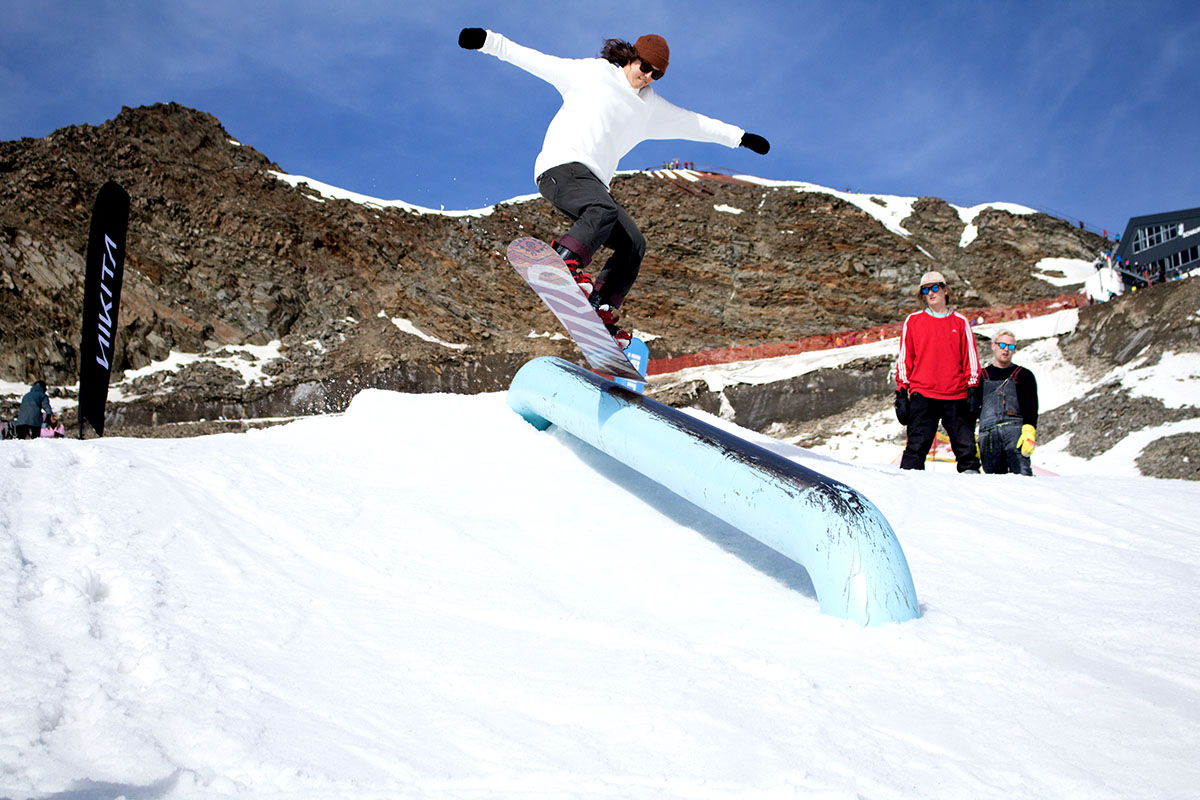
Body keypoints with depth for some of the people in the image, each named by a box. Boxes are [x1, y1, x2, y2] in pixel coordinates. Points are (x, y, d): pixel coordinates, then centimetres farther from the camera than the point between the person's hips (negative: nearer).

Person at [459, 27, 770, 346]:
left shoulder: (652, 107, 23)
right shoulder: (590, 73, 7)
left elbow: (694, 123, 32)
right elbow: (534, 59, 7)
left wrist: (740, 137, 34)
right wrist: (487, 41, 3)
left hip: (593, 181, 7)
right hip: (562, 166, -7)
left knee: (634, 244, -9)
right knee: (604, 211, -36)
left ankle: (599, 312, -11)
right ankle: (562, 262, -49)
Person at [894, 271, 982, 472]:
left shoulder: (960, 322, 13)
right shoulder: (913, 321, 11)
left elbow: (970, 358, 12)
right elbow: (904, 359, 9)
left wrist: (973, 390, 2)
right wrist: (901, 393, 2)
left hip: (956, 397, 2)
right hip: (923, 395, -1)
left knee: (966, 447, 1)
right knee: (917, 446, -10)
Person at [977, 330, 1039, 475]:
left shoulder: (1024, 375, 20)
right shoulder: (981, 377, 23)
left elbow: (1031, 408, 7)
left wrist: (1029, 432, -11)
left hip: (1015, 428, -1)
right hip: (988, 433, 1)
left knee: (1022, 473, -25)